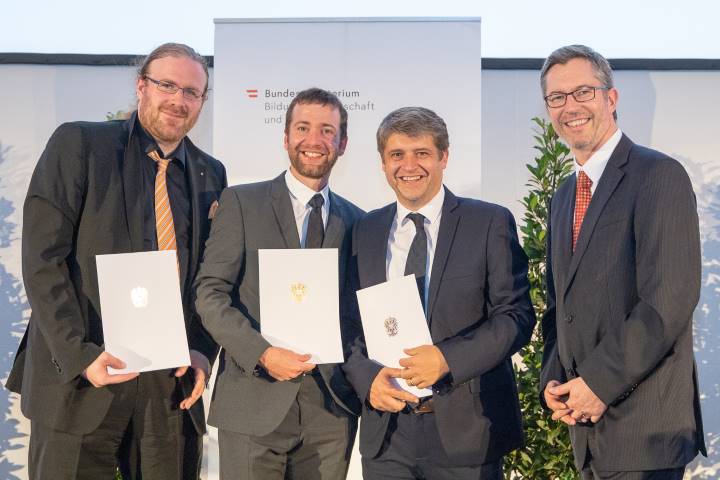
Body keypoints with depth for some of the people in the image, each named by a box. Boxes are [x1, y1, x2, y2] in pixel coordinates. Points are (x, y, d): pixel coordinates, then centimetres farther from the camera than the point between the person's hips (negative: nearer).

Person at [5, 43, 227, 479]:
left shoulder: (211, 175, 11)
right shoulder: (78, 144, -2)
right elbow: (42, 260, -8)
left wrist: (203, 353, -2)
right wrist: (80, 356, -16)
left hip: (173, 384, 4)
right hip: (79, 381, -3)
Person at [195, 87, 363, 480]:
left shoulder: (355, 221, 13)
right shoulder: (241, 202, 3)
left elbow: (357, 310, 15)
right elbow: (210, 293, -3)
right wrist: (262, 353, -15)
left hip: (331, 409, 3)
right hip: (253, 404, -3)